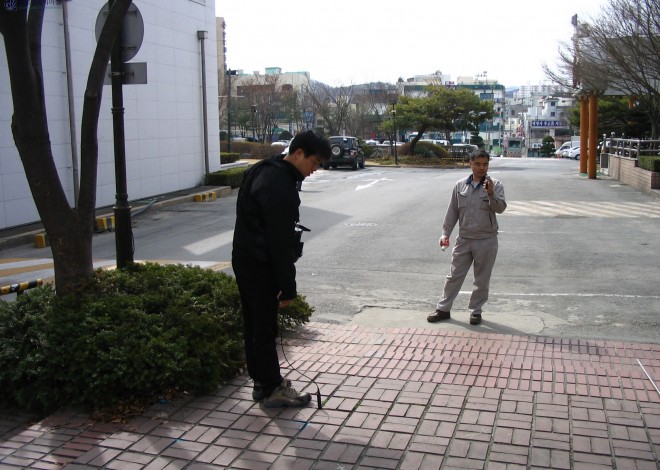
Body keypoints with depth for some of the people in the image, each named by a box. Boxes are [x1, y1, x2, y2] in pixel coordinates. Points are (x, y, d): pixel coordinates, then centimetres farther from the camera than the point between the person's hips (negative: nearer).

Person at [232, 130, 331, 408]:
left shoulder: (265, 171, 10)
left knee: (254, 324, 16)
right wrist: (288, 287, -17)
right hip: (260, 267, -10)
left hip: (245, 260, 10)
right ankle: (272, 389, 12)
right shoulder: (279, 187, -23)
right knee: (265, 328, 0)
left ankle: (262, 381, 28)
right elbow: (280, 242, -23)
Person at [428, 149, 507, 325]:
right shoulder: (460, 185, 2)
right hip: (464, 239, 2)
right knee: (454, 276, 9)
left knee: (482, 279, 9)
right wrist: (445, 233, 4)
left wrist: (491, 194, -31)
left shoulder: (495, 185, -5)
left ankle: (476, 310, 24)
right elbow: (452, 211, 7)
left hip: (486, 240, -2)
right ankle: (443, 309, 19)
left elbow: (500, 208, -15)